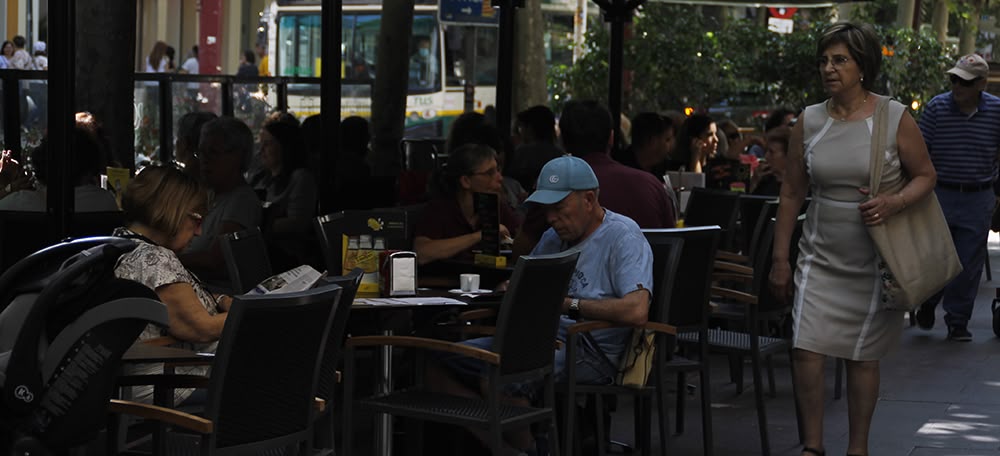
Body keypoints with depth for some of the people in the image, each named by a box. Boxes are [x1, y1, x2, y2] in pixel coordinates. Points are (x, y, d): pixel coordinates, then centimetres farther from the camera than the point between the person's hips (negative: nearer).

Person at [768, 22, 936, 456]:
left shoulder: (895, 119, -6)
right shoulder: (809, 121, 2)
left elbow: (925, 176, 2)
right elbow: (792, 192, 7)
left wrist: (893, 203, -20)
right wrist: (780, 259, 6)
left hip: (874, 262, -2)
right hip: (820, 258, 2)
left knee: (862, 357, 6)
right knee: (806, 350, -8)